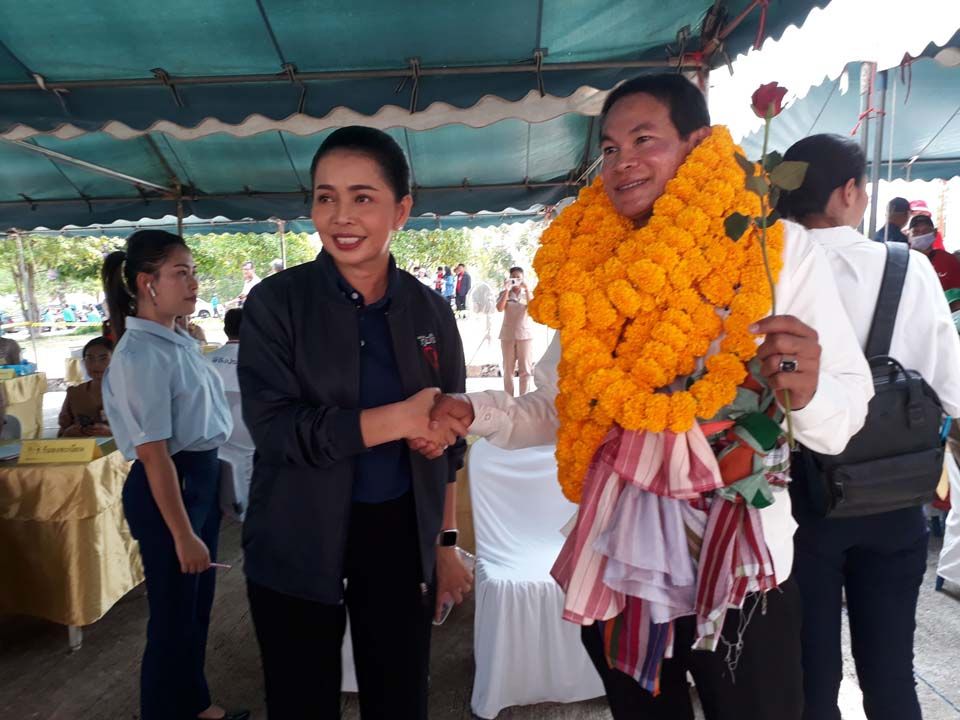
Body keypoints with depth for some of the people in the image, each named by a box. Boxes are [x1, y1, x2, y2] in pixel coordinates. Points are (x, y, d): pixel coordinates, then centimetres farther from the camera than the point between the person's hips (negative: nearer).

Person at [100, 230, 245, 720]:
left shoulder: (180, 341, 6)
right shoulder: (141, 355, -21)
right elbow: (154, 456, -22)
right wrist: (182, 535, -19)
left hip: (202, 478, 9)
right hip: (167, 487, -9)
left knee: (197, 607, 24)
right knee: (173, 616, 10)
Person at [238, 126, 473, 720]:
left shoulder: (430, 310, 0)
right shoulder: (277, 302, -8)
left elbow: (447, 440, 6)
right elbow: (274, 426, -17)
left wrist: (447, 543, 6)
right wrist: (398, 418, -24)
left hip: (401, 537, 3)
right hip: (297, 545, -2)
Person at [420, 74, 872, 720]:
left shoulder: (777, 247, -9)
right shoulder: (589, 264, 2)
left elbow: (846, 410, -10)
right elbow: (562, 409, 5)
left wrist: (807, 392, -31)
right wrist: (473, 412, -8)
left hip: (738, 569, -3)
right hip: (617, 564, 4)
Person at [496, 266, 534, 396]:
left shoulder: (527, 293, 5)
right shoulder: (504, 293, 4)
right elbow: (499, 308, -14)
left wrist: (527, 290, -17)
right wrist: (507, 289, -16)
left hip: (525, 334, 0)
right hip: (508, 335, 0)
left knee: (526, 368, 1)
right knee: (508, 368, 5)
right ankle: (508, 398, 12)